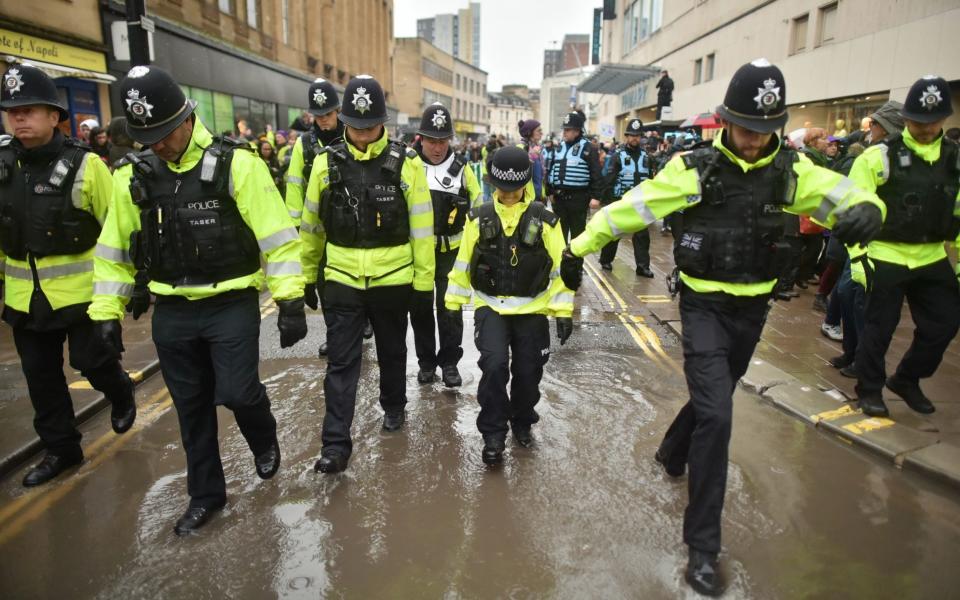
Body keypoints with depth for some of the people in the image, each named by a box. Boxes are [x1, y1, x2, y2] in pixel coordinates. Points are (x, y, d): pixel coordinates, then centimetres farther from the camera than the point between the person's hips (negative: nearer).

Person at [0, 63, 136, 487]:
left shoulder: (84, 164, -11)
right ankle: (60, 448, 30)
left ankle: (121, 394, 35)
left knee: (90, 360, -1)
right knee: (40, 374, 13)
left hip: (81, 290, -5)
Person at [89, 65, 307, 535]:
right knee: (191, 407, 13)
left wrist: (291, 301, -15)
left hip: (231, 304, -4)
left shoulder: (235, 163, -12)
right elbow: (113, 249, 11)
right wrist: (106, 312, 9)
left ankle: (264, 438, 27)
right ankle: (205, 495, 31)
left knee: (236, 392, -10)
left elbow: (277, 235, -12)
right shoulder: (133, 175, 2)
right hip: (172, 311, 5)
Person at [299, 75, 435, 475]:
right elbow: (312, 225, 7)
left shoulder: (407, 164, -8)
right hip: (341, 280, 1)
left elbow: (421, 228, -6)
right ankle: (336, 444, 6)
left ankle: (393, 407, 42)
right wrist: (308, 276, 11)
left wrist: (423, 281, -5)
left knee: (392, 351, 18)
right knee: (341, 362, 0)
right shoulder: (327, 163, -2)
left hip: (392, 280, -1)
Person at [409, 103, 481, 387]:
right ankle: (426, 361, 25)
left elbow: (477, 206, 8)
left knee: (450, 308, 3)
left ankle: (449, 362, 18)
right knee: (420, 308, 11)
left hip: (451, 251, -1)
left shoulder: (460, 167, -1)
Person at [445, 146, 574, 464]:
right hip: (490, 307, 0)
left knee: (528, 371, 6)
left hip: (531, 310, 0)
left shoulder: (545, 220, -3)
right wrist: (453, 304, 8)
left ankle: (522, 422, 35)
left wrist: (563, 311, -3)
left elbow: (559, 268, 0)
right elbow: (463, 263, 7)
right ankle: (493, 434, 0)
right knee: (494, 365, -18)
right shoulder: (479, 218, 0)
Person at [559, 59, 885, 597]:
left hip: (752, 309, 5)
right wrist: (578, 248, -12)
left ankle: (672, 452, 54)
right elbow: (632, 207, -12)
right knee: (716, 415, -13)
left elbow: (846, 195, -7)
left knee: (714, 398, 22)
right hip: (704, 307, -5)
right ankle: (703, 546, -1)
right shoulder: (696, 167, -12)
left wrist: (865, 210, -32)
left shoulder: (792, 170, 0)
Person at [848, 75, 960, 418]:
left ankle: (907, 380, 30)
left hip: (932, 259, 5)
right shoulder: (879, 157, -8)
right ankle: (869, 390, 21)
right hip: (885, 257, -5)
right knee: (879, 328, 4)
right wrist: (857, 255, -16)